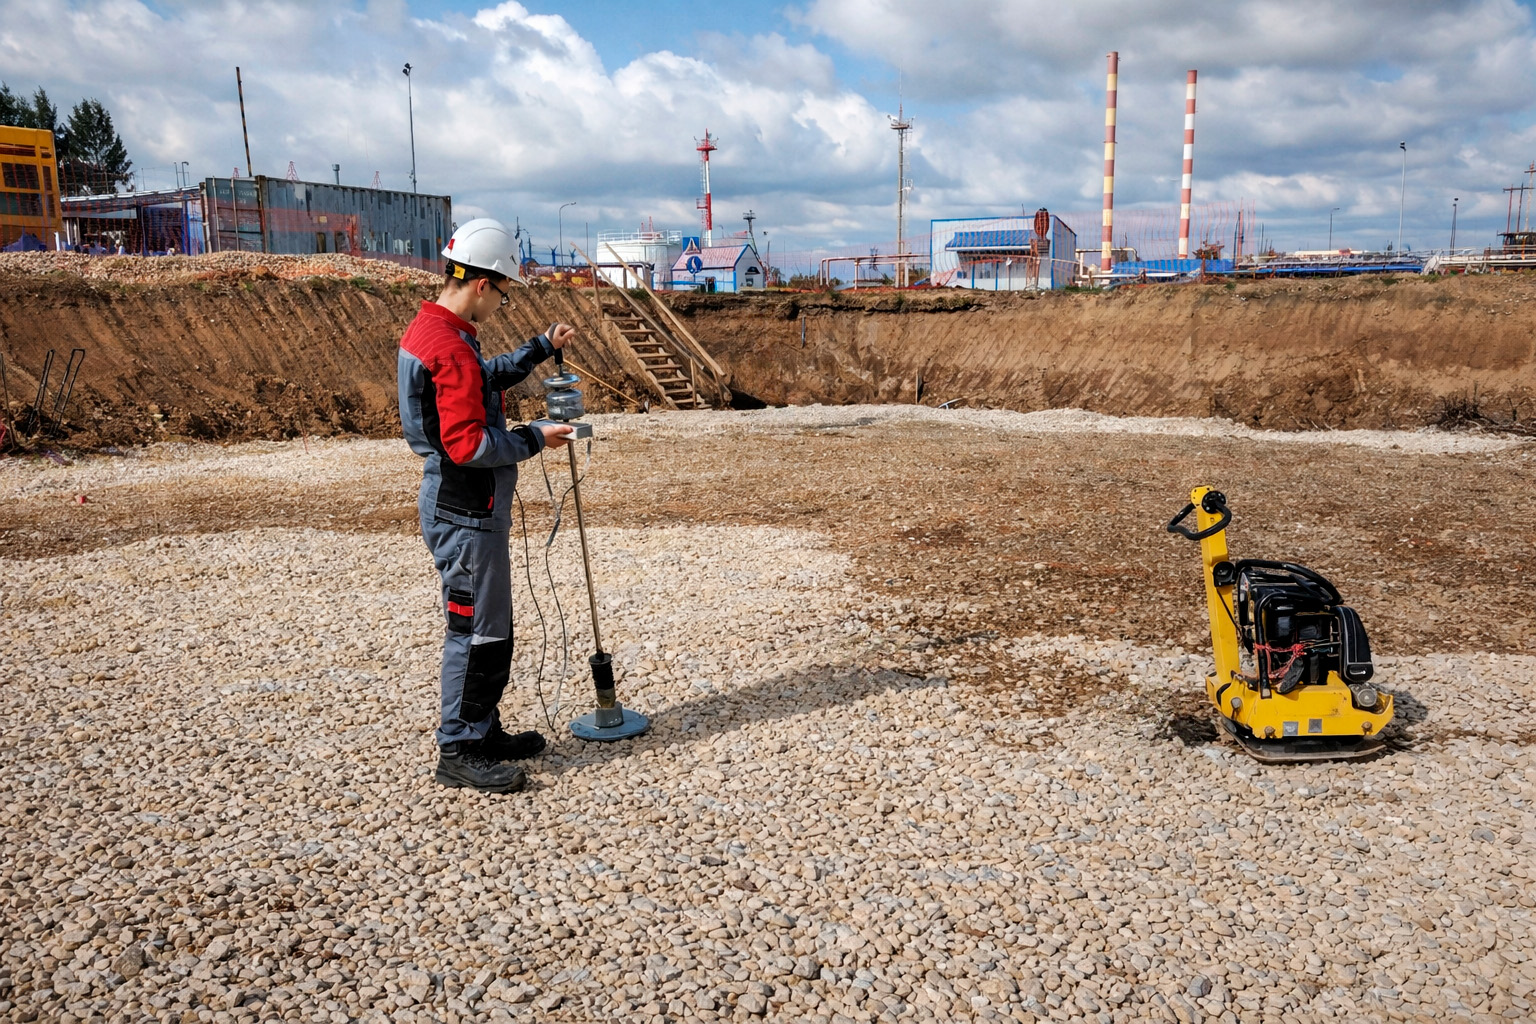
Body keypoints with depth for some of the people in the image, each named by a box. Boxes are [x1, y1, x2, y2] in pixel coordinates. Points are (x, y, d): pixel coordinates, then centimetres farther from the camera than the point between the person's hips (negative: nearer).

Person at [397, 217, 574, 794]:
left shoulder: (429, 330, 11)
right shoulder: (452, 350, -23)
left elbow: (485, 378, 28)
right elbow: (468, 445, -26)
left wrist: (542, 347, 24)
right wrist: (534, 441, -14)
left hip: (461, 506, 11)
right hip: (465, 513, -11)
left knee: (490, 624, 19)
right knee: (475, 629, -1)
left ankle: (482, 731, 31)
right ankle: (458, 752, 11)